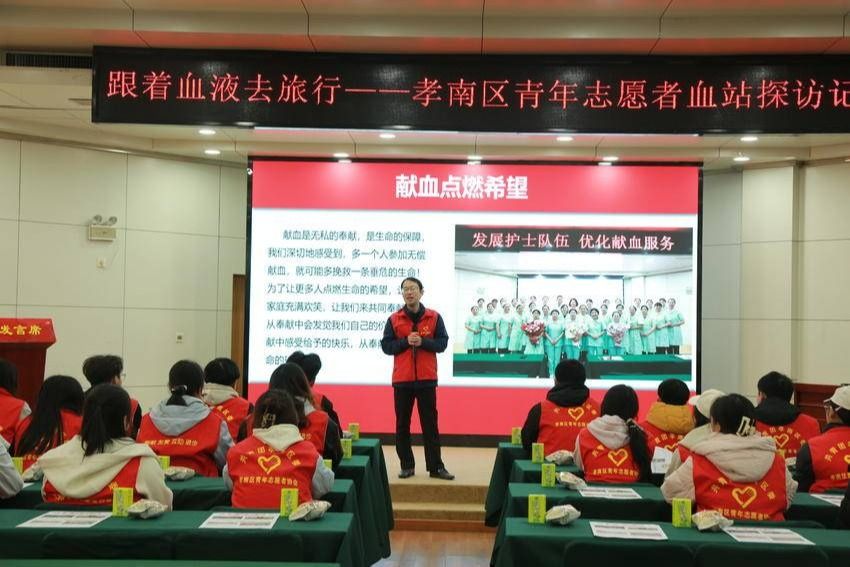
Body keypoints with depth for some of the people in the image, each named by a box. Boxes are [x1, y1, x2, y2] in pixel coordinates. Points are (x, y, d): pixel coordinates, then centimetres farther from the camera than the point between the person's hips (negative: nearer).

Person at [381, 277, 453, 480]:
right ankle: (407, 466, 14)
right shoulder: (394, 319, 4)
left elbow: (442, 343, 0)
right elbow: (386, 346, 1)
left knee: (430, 423, 3)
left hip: (426, 379, -1)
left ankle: (436, 466, 7)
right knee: (402, 424, 5)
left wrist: (422, 342, -15)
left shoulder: (434, 317, 3)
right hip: (402, 379, 1)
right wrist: (406, 342, -14)